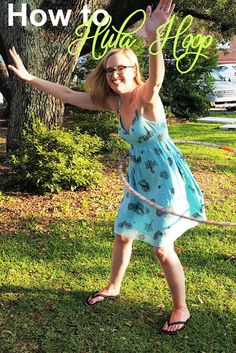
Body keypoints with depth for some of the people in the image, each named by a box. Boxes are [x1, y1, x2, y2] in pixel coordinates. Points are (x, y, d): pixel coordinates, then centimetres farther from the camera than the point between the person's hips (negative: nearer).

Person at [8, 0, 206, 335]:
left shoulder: (146, 96, -21)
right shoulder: (114, 102, -1)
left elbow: (157, 77, -45)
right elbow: (68, 95, 2)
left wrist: (152, 37, -64)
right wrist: (28, 76, 0)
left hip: (166, 177, -7)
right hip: (139, 177, 7)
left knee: (163, 248, 0)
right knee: (123, 235, 18)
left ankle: (181, 309, 22)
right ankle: (113, 287, 43)